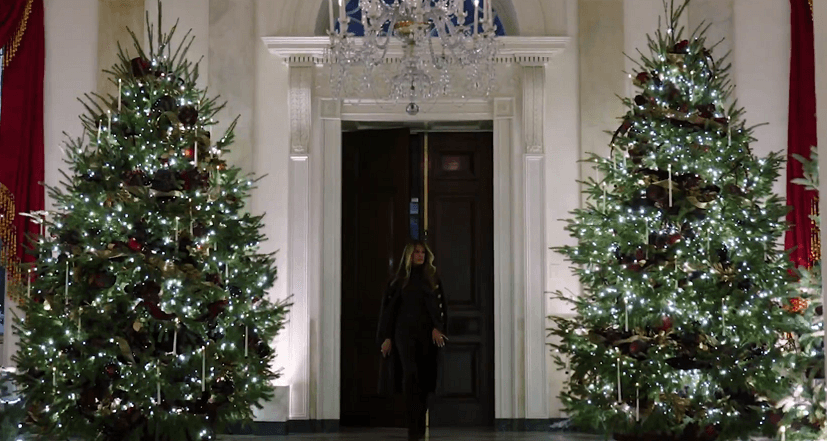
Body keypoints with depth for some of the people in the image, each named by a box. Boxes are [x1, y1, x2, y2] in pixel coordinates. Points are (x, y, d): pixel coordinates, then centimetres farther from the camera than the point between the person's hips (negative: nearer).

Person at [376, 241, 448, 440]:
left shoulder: (432, 277, 10)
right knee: (410, 374, -15)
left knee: (424, 375, 3)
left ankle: (421, 422, 15)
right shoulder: (400, 280, 8)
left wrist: (438, 328, -9)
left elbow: (440, 304, 6)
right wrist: (387, 337, 2)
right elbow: (389, 308, 8)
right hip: (405, 332, -2)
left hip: (427, 332, 2)